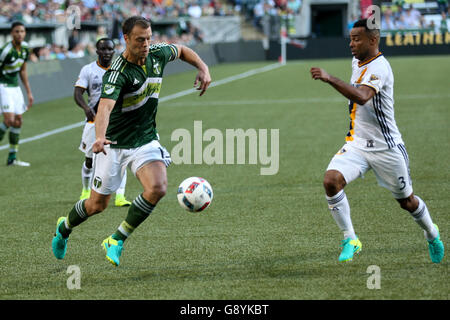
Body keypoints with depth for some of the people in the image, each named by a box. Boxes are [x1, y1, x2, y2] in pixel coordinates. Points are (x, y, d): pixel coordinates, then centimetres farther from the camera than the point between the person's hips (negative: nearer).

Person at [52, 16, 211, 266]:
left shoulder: (157, 54, -5)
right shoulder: (118, 72, -25)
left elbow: (182, 50, 19)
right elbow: (105, 107, -40)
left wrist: (203, 68, 2)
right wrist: (100, 137, -59)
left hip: (146, 140, 4)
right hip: (114, 144, -4)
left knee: (158, 188, -22)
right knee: (98, 204, 6)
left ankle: (117, 241, -6)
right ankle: (64, 228, 40)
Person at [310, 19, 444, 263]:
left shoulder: (378, 67, -22)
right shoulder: (357, 62, 6)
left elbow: (362, 97, -42)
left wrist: (329, 79, -49)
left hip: (386, 148, -7)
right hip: (357, 143, 7)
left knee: (407, 201, 10)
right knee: (331, 180, -20)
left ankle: (432, 235, 40)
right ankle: (350, 239, -11)